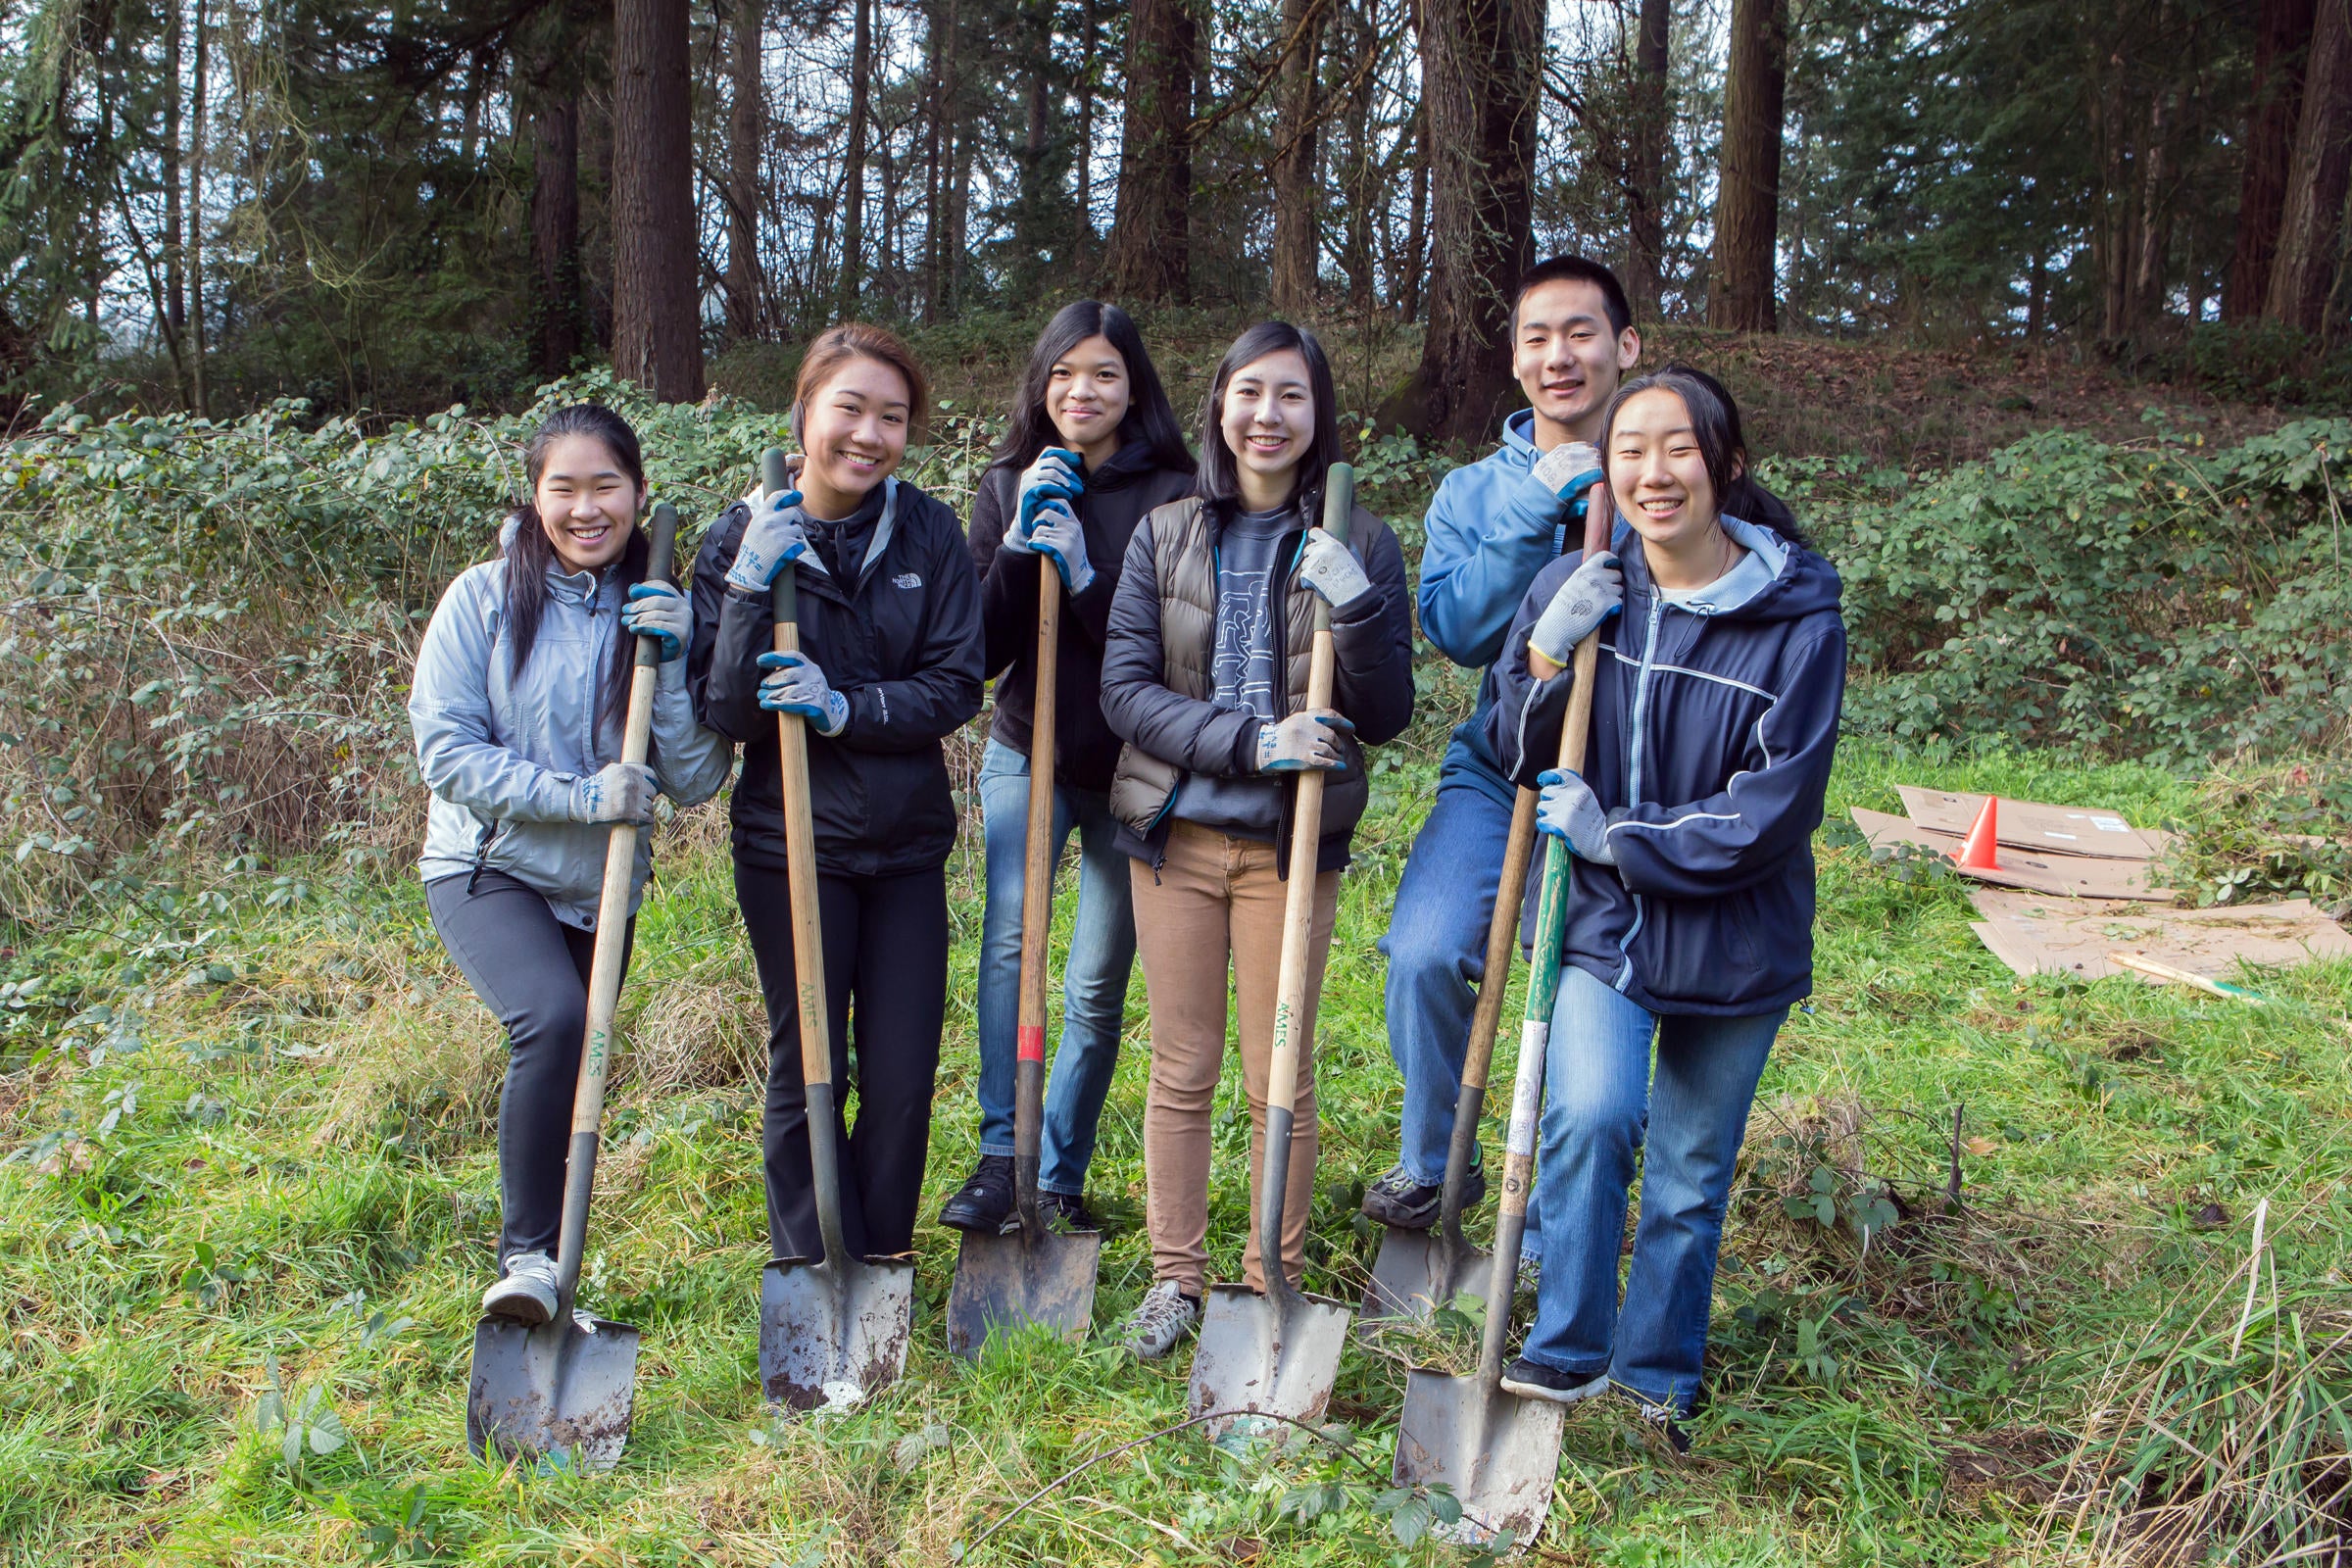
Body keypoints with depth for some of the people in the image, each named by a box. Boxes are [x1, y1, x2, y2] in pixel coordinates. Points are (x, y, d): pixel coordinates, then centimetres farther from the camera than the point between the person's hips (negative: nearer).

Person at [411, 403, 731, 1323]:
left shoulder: (655, 612, 1)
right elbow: (445, 747, -13)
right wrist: (579, 797, -22)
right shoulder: (486, 598, -8)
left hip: (601, 888, 4)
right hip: (488, 869, -4)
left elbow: (695, 782, -4)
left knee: (564, 1070, 13)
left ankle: (544, 1251, 35)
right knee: (553, 1020, -29)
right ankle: (528, 1252, -15)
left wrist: (670, 661, -17)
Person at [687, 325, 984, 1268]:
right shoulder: (745, 540, -7)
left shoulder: (927, 532, -2)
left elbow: (955, 687, -5)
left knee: (904, 1076, 7)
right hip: (792, 844, -2)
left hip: (908, 842, 2)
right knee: (805, 1073, 6)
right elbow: (721, 713, -11)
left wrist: (845, 707, -19)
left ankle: (882, 1270, 27)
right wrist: (750, 591, -23)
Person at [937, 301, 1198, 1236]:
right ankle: (999, 1156, -15)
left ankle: (1061, 1176, 19)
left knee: (1099, 983, 5)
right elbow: (980, 647, -1)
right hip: (1027, 753, 1)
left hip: (1130, 771, -1)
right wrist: (1020, 547, -15)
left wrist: (1083, 574, -23)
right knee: (1007, 932, -22)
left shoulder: (1170, 494, -6)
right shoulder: (1010, 486, 4)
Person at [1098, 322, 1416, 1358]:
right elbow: (1124, 690, -4)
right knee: (1180, 1068, 11)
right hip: (1176, 833, 2)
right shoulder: (1165, 536, 3)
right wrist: (1252, 741, -17)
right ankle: (1174, 1277, 25)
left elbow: (1386, 716, -1)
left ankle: (1273, 1284, 23)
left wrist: (1357, 606, -19)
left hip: (1291, 843, -1)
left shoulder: (1357, 545, -1)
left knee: (1280, 1079, 6)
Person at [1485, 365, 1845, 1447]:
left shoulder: (1798, 623, -12)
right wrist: (1546, 657, -14)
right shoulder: (1573, 588, -3)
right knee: (1591, 1117, -23)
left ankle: (1658, 1380, 35)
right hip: (1602, 921, 1)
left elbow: (1768, 817, -13)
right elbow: (1513, 757, 5)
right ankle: (1565, 1353, -2)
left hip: (1733, 942, 0)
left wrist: (1616, 836, -16)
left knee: (1691, 1178, 12)